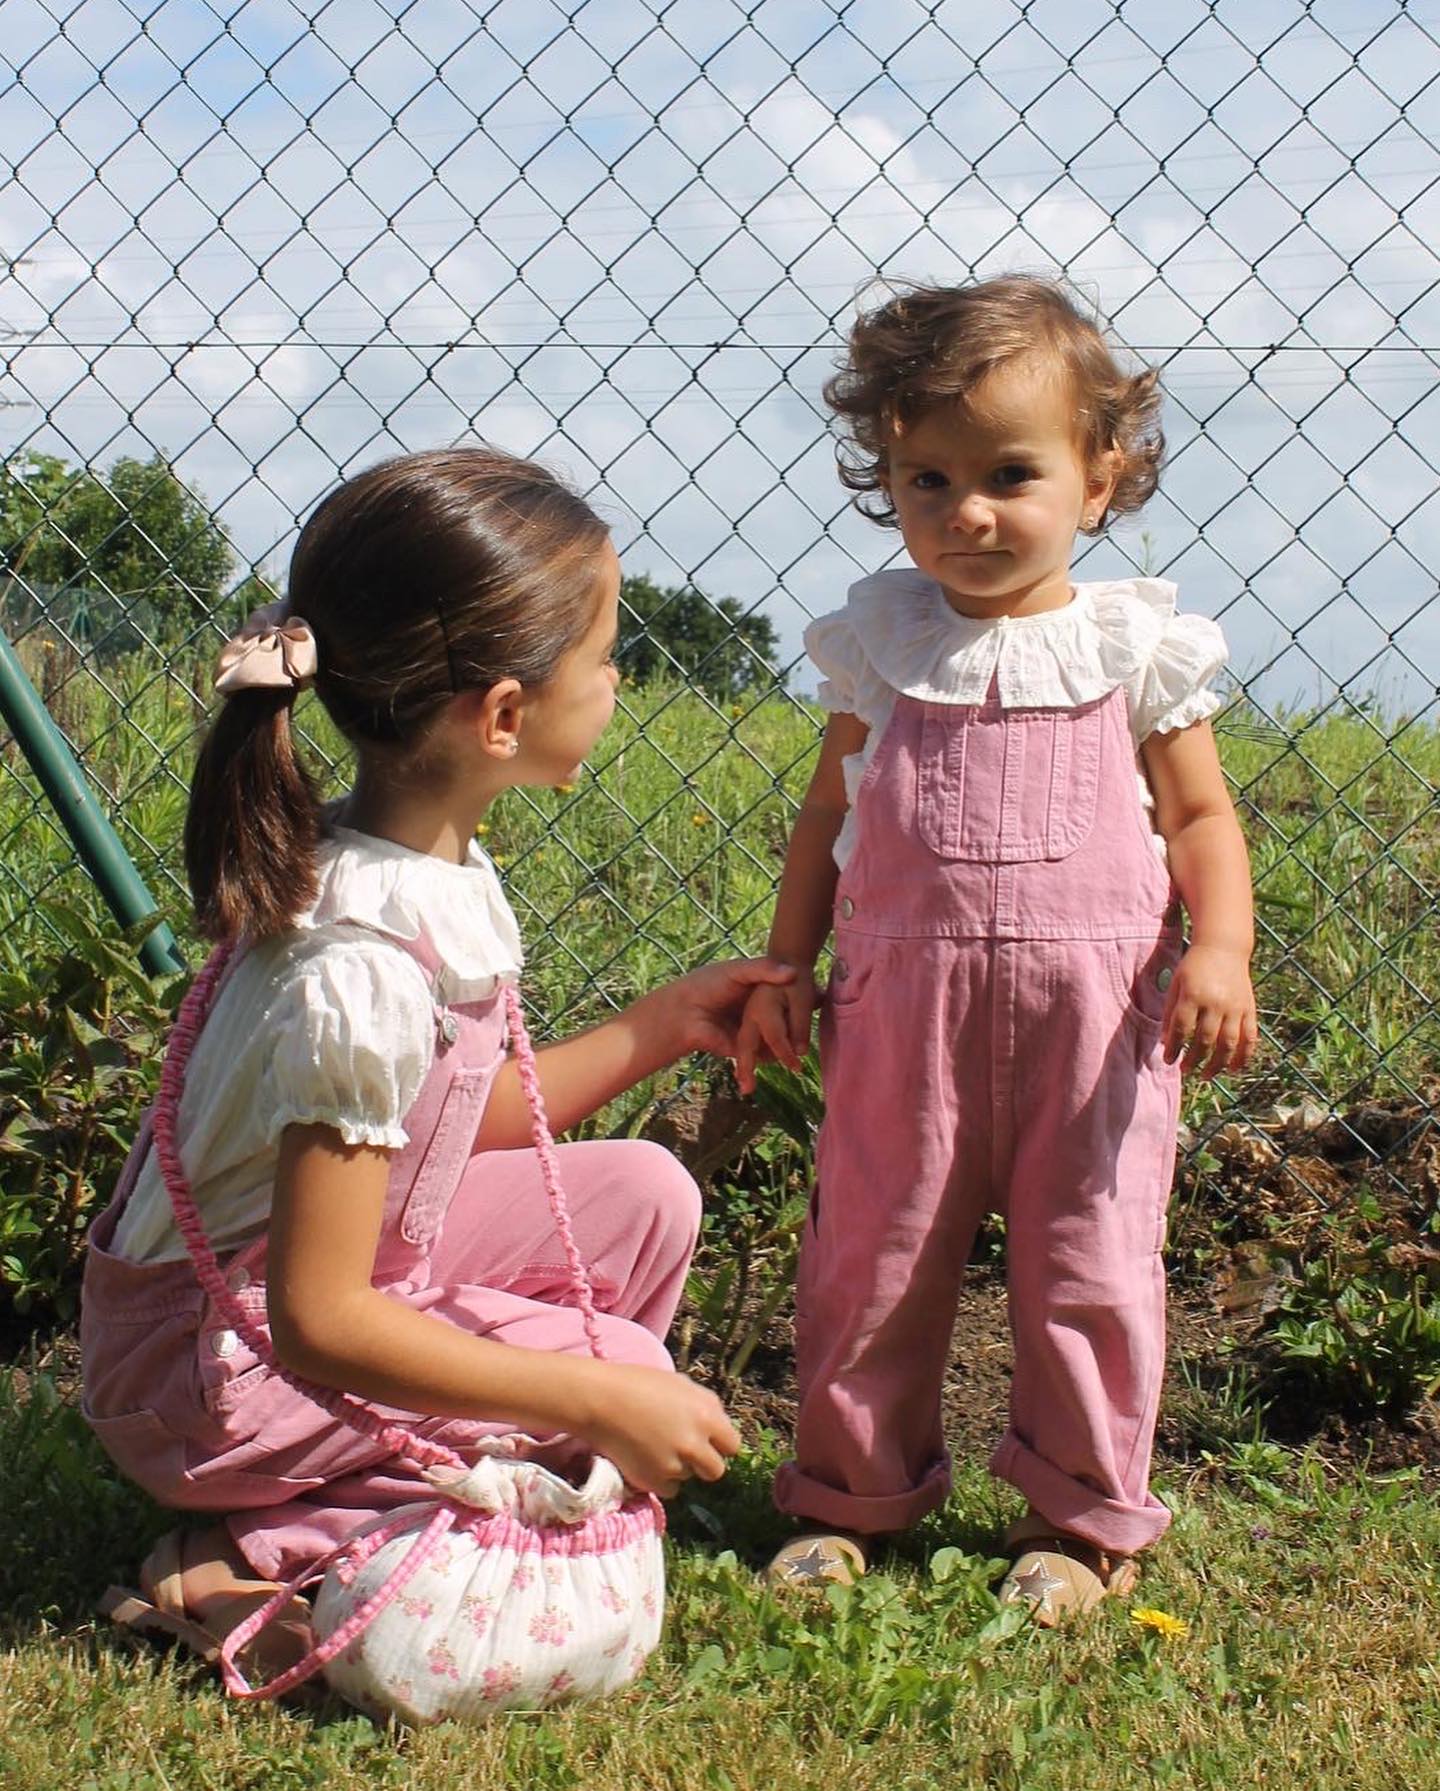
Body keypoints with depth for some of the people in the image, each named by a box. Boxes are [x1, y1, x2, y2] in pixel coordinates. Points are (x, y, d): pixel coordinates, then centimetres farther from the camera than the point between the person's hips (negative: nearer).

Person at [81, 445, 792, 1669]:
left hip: (331, 1257, 9)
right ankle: (272, 1555, -7)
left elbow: (480, 1110, 8)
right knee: (629, 1379, -10)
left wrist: (664, 1024, 6)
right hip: (224, 1361, -9)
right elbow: (316, 1320, -29)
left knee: (643, 1193, 5)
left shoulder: (437, 862, -5)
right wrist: (601, 1404, -25)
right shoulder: (363, 970, -32)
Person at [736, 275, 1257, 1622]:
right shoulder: (880, 644, 5)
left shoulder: (1133, 646, 1)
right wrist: (786, 969, 7)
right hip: (902, 1006, 2)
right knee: (869, 1260, 9)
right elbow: (828, 815, 12)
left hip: (1092, 1010, -1)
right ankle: (852, 1494, 28)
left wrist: (1218, 952, -13)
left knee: (1089, 1271, 7)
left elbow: (1201, 818, 3)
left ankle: (1082, 1518, 25)